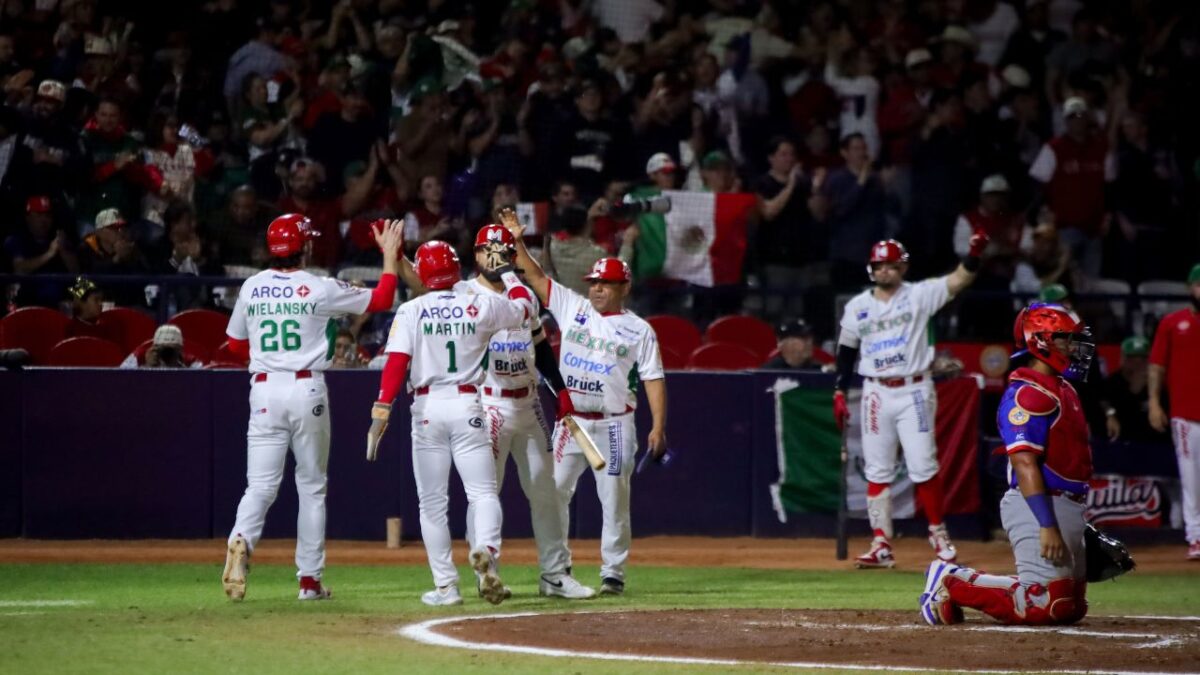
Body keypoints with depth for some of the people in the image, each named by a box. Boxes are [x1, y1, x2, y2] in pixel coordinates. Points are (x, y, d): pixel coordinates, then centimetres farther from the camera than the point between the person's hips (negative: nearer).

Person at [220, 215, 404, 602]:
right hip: (307, 390, -2)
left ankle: (241, 540, -32)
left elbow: (236, 344, 15)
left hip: (264, 390, 2)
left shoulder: (251, 288, 4)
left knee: (261, 484, -1)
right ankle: (310, 580, 9)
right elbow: (381, 300, 3)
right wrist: (390, 254, 14)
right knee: (312, 486, 9)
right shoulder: (320, 289, -6)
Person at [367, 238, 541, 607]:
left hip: (426, 408, 0)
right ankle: (486, 550, -28)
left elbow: (396, 362, -12)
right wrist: (506, 273, 32)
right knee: (483, 492, 2)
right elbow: (526, 307, 18)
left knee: (432, 503, 8)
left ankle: (446, 585, 6)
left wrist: (381, 412, -15)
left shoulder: (411, 311, -2)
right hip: (467, 405, 0)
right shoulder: (481, 306, 1)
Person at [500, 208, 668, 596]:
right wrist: (516, 243, -7)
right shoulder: (573, 308, 8)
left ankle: (613, 573, 6)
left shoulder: (639, 330, 0)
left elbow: (653, 379, -4)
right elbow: (535, 277, 6)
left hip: (613, 426, -3)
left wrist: (658, 426, -13)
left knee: (615, 501, -1)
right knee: (554, 492, 1)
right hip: (570, 422, 3)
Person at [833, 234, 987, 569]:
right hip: (876, 394, 3)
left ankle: (938, 533, 11)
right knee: (877, 471, 4)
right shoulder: (857, 306, 6)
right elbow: (846, 352, 12)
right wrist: (839, 393, 6)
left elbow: (959, 280, -16)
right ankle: (881, 545, 7)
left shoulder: (919, 296, -3)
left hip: (914, 391, -3)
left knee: (923, 466, -5)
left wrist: (974, 254, -34)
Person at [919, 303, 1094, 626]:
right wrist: (1046, 525, -28)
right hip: (1038, 506, -11)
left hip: (1068, 510, 11)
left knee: (1071, 607, 12)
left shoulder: (1062, 389, 18)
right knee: (1045, 604, -18)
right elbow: (1025, 464, -22)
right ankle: (952, 583, -3)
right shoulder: (1027, 394, -15)